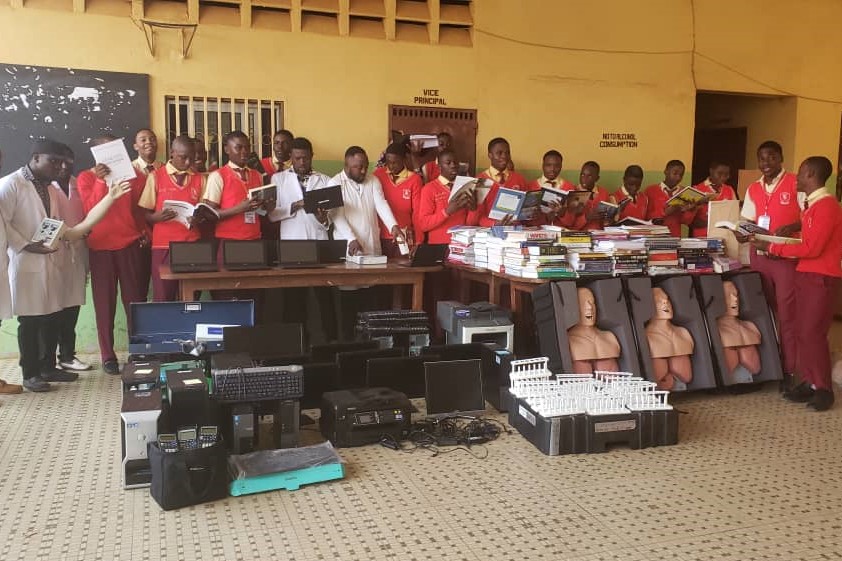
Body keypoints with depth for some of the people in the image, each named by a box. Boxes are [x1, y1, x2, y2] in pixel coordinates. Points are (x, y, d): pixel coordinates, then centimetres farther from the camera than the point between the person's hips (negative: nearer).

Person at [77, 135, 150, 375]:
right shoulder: (86, 177, 3)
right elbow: (90, 210, -10)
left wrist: (145, 232, 1)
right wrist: (100, 181, -19)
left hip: (131, 244, 2)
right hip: (101, 247, -1)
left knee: (135, 299, 3)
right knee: (104, 302, 3)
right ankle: (108, 356, 9)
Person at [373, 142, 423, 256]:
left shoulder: (414, 179, -4)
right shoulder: (378, 174, 3)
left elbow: (417, 212, -2)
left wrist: (417, 241, -7)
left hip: (403, 237, -2)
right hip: (380, 236, 2)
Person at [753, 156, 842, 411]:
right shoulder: (812, 205, 16)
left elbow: (812, 248, -21)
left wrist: (772, 247, -17)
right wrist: (777, 247, 5)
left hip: (821, 278, -9)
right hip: (805, 275, 9)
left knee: (813, 332, -8)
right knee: (801, 331, 7)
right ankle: (809, 382, 13)